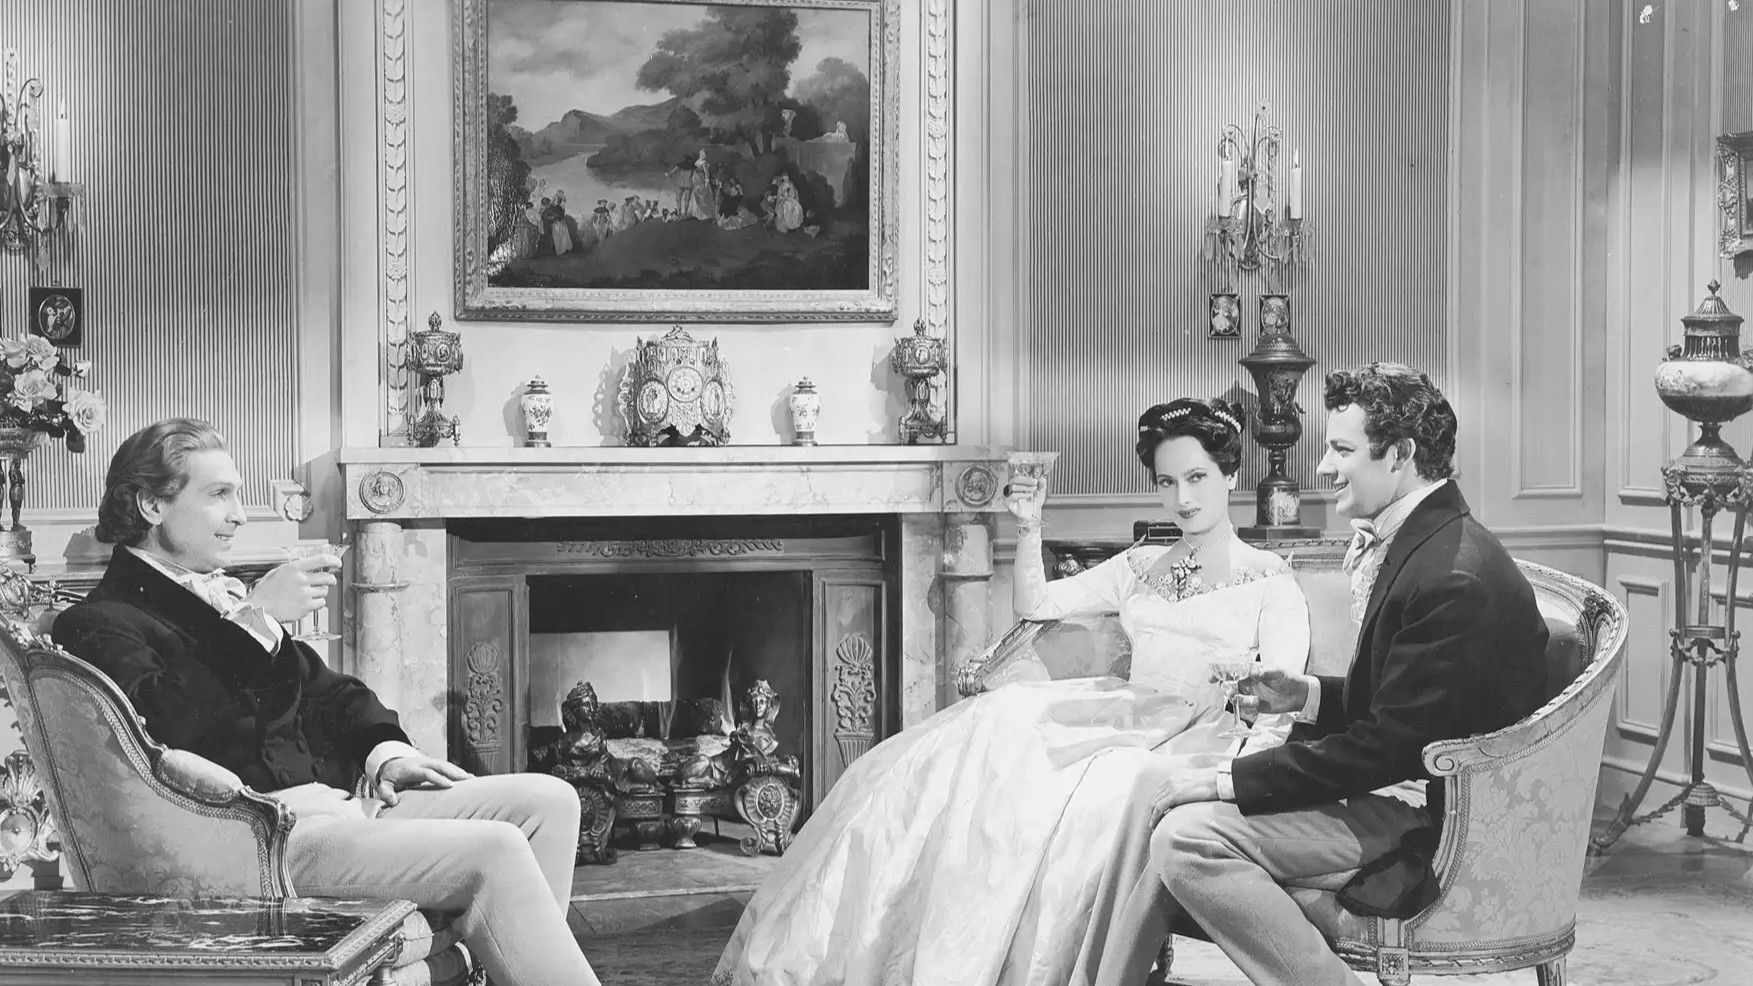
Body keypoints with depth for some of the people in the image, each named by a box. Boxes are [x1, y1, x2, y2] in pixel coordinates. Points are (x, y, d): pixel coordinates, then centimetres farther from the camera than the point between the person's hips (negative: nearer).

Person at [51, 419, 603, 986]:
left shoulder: (223, 597, 24)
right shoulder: (101, 624, -4)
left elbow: (323, 688, 26)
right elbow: (166, 729, -23)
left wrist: (384, 749, 7)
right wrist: (253, 621, -22)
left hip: (341, 797, 9)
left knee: (548, 801, -3)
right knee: (495, 853, -24)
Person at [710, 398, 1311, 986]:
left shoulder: (1271, 581, 6)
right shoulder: (1143, 566, 22)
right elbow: (1035, 604, 24)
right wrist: (1029, 530, 8)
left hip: (1203, 749, -5)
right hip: (1132, 727, 5)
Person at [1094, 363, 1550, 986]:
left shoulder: (1454, 578, -23)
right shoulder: (1416, 543, 11)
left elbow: (1390, 745, -23)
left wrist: (1231, 779, -20)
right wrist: (1308, 696, 4)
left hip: (1424, 826, -10)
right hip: (1406, 789, 10)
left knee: (1190, 836, -21)